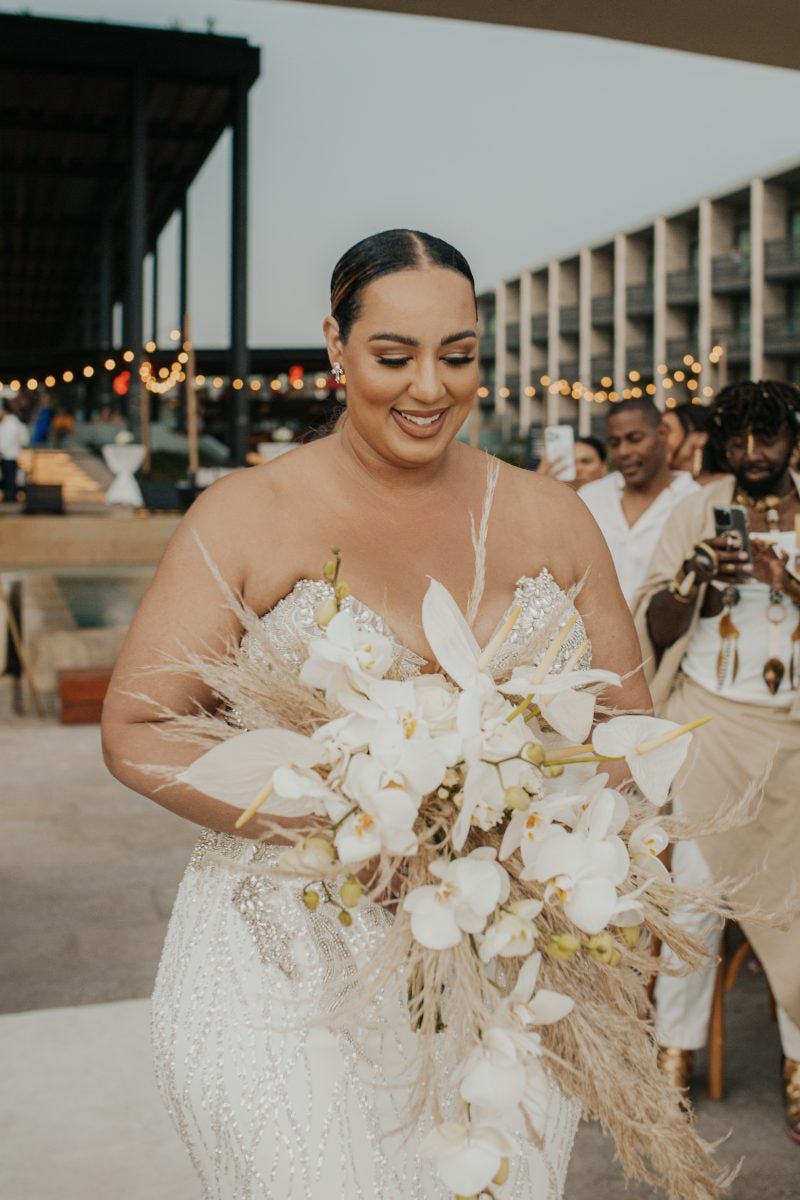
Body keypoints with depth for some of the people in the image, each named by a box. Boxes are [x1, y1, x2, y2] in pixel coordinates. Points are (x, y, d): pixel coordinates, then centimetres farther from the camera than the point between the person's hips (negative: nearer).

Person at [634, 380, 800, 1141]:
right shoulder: (699, 511, 2)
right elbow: (654, 628, 0)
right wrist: (691, 578, -19)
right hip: (709, 720, 0)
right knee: (695, 886, 1)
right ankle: (676, 1052, 15)